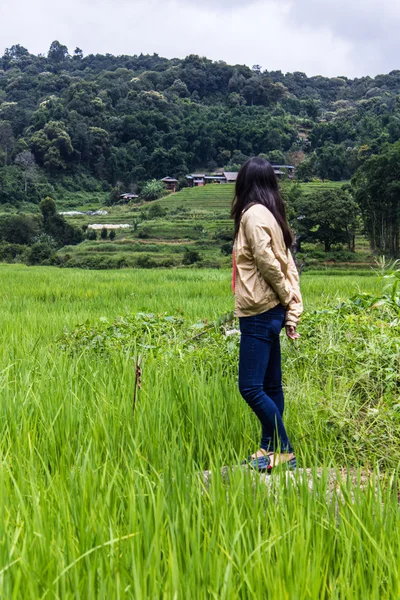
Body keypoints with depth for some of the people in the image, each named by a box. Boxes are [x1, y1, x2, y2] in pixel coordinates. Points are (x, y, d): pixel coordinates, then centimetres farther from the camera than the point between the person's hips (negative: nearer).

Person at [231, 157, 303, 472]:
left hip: (260, 313, -9)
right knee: (270, 387, 13)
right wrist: (292, 313, 6)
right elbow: (289, 267, 9)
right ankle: (270, 450, 21)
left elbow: (268, 263, -18)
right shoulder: (272, 215, 13)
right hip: (271, 313, 10)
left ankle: (284, 451, 1)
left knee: (251, 387, -6)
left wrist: (287, 299, -3)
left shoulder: (253, 214, -13)